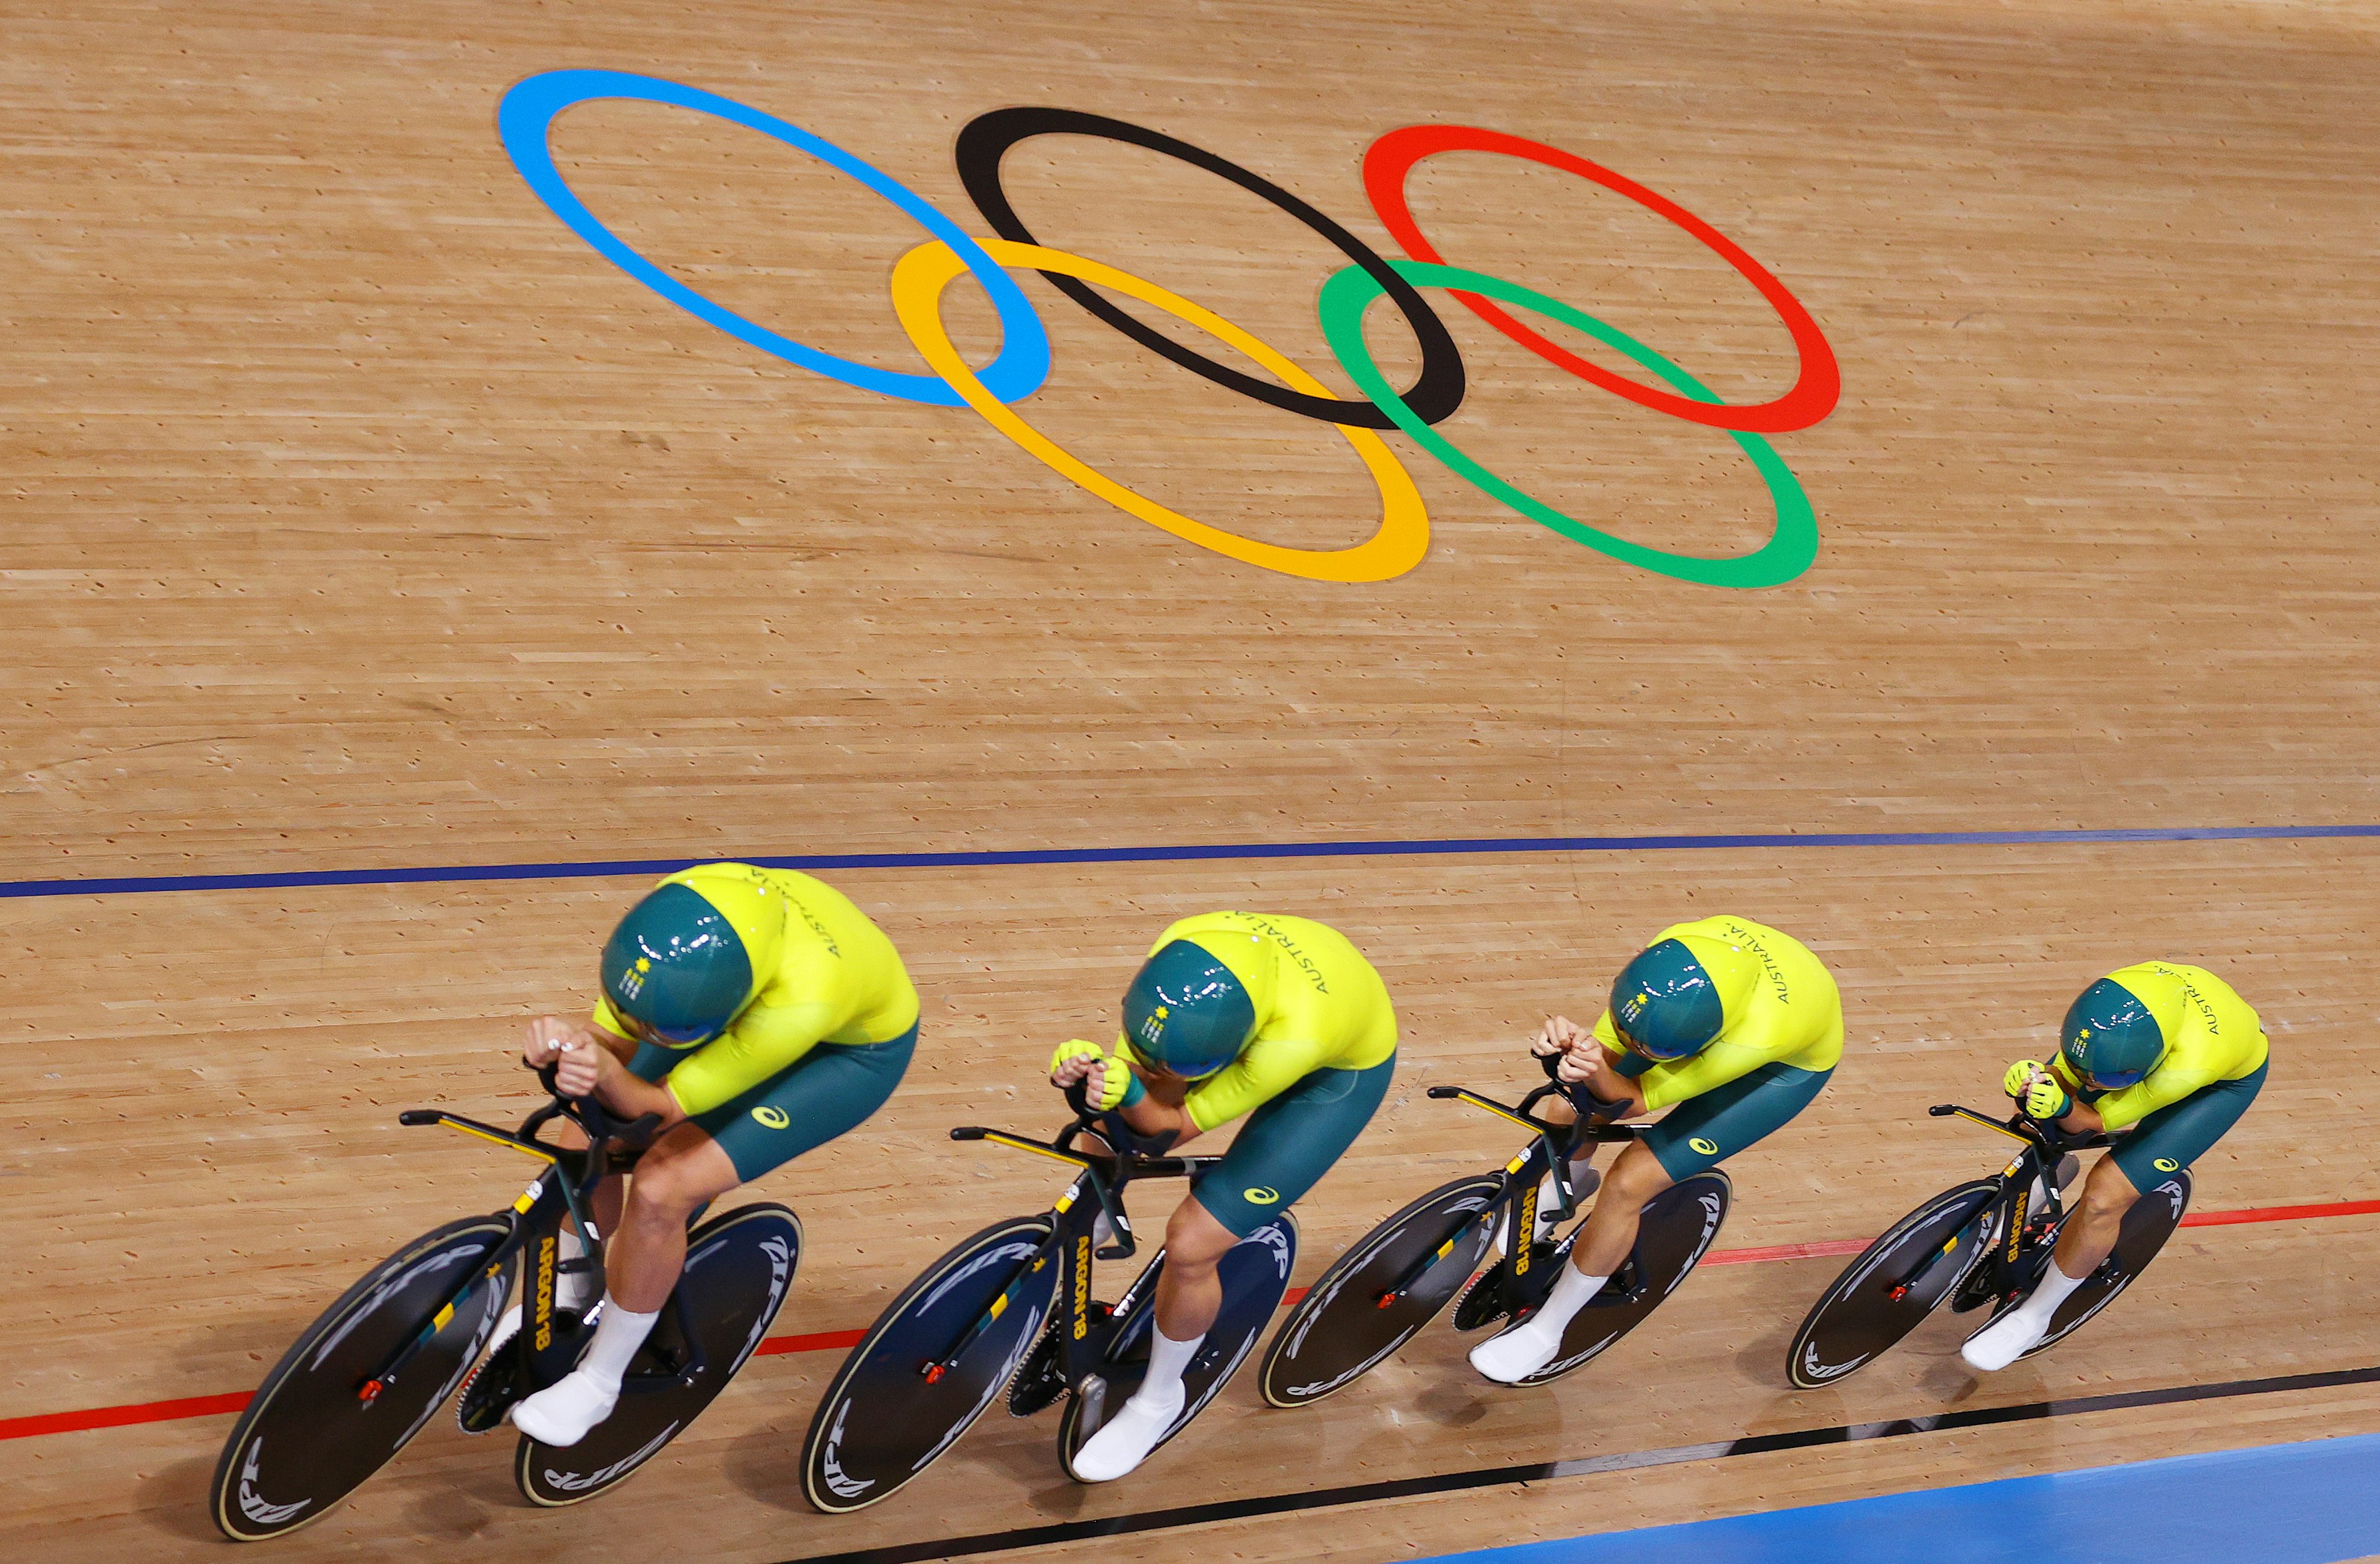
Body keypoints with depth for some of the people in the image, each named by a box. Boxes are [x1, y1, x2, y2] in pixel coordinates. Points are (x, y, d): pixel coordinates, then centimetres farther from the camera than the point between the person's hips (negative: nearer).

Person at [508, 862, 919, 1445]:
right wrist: (574, 1042, -44)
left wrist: (604, 1071, -55)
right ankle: (573, 1308, 28)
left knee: (661, 1188, -20)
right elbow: (616, 1037, -21)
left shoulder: (800, 1002, -45)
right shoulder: (678, 912, -33)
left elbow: (661, 1108, -35)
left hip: (850, 1051, -5)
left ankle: (598, 1382, 4)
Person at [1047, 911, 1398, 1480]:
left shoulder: (1293, 1037, -46)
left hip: (1339, 1074, -6)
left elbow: (1177, 1126, -32)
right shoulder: (1180, 947, -33)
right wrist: (1094, 1068, -39)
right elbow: (1138, 1061, -19)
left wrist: (1128, 1092, -52)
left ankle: (1157, 1402, 15)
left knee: (1191, 1245, -12)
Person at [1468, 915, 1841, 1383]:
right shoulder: (1676, 947, -36)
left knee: (1629, 1183, -14)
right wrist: (1574, 1044, -45)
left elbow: (1634, 1100, -33)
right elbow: (1608, 1044, -23)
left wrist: (1596, 1076, -54)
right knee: (1569, 1115, -1)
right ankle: (1569, 1181, 39)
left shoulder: (1758, 1037, -46)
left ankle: (1544, 1331, 7)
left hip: (1788, 1067, -5)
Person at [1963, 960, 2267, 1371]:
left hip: (2223, 1082, -5)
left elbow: (2094, 1121, -31)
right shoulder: (2111, 999, -36)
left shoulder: (2189, 1068, -46)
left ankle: (2032, 1318, 7)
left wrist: (2063, 1108, -51)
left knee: (2104, 1197, -15)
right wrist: (2038, 1085, -41)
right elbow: (2067, 1075, -20)